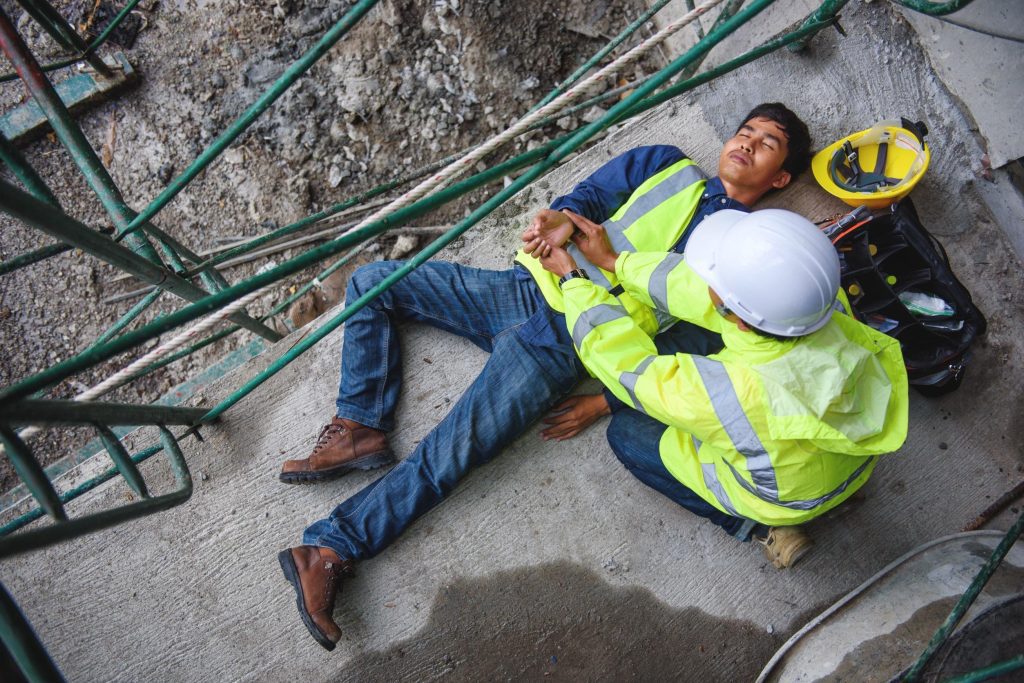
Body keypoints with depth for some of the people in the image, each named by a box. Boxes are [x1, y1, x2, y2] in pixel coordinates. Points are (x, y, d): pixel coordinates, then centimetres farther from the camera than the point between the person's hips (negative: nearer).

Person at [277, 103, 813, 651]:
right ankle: (361, 430, 0)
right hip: (525, 290, 6)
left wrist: (609, 402, -11)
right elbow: (593, 193, 11)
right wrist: (563, 216, -15)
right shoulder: (667, 166, 19)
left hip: (562, 347, -5)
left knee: (446, 457, -19)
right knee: (371, 281, 2)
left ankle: (329, 551, -10)